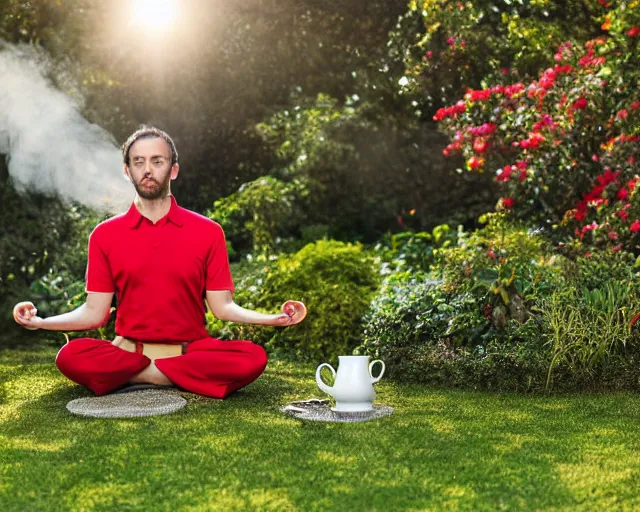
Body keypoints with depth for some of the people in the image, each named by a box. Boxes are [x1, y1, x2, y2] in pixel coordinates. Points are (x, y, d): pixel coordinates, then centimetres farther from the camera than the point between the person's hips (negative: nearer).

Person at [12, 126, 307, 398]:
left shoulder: (207, 232, 1)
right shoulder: (104, 235, 4)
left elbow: (222, 306, 1)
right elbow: (95, 312, 2)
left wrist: (273, 318, -16)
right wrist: (40, 322, -14)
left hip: (190, 349, 1)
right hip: (127, 348, 0)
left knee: (254, 358, -29)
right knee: (70, 357, -30)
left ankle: (130, 375, -17)